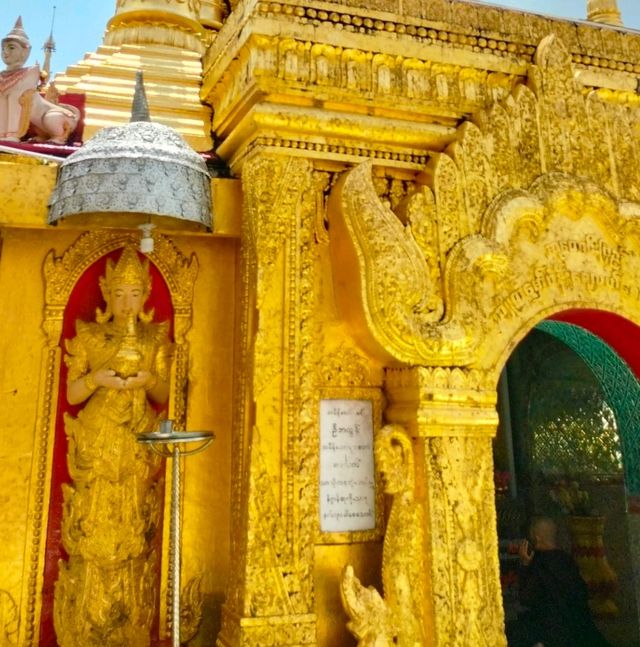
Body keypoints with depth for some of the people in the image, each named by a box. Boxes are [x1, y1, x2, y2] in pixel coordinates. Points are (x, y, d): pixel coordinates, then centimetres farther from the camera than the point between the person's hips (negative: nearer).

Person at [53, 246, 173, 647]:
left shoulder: (158, 338, 6)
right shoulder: (88, 336, 3)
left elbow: (164, 397, 6)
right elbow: (71, 395, 2)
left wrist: (148, 380, -15)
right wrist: (96, 378, -18)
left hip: (140, 451, 1)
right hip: (95, 448, -1)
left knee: (135, 541, 3)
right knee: (91, 539, 1)